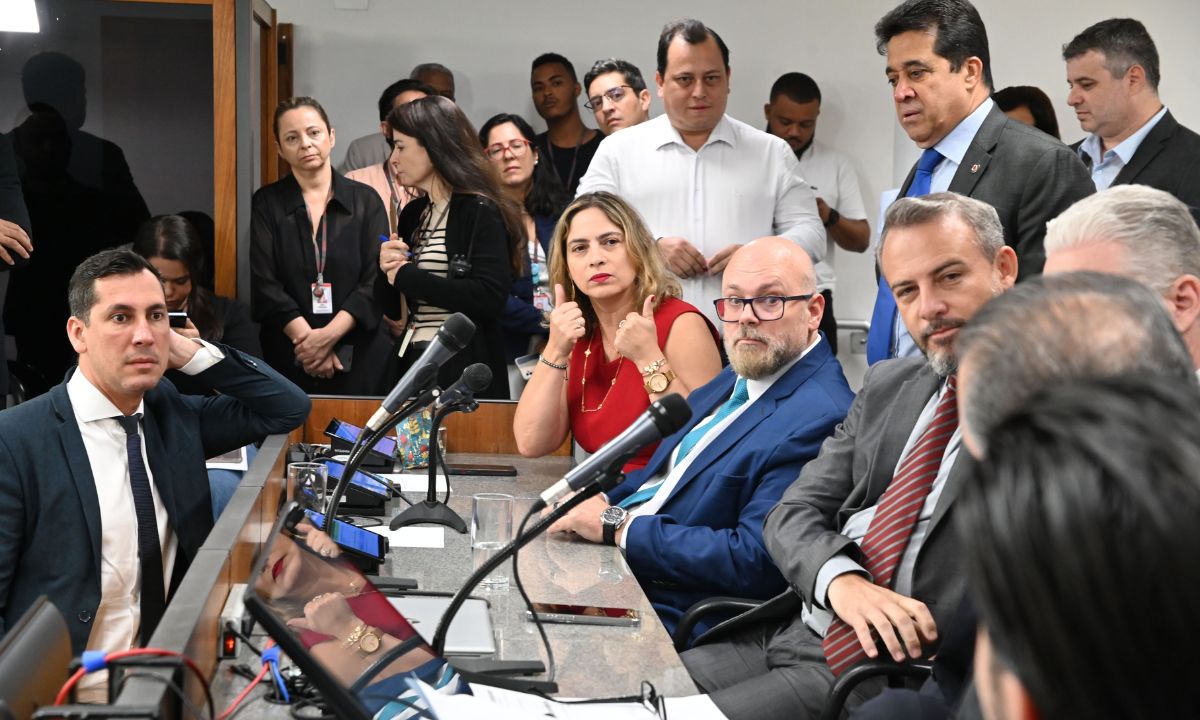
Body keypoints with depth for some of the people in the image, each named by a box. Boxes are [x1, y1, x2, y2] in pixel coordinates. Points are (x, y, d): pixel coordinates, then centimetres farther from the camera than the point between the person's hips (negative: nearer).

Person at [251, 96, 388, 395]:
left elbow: (375, 281, -4)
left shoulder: (366, 200, 4)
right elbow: (265, 285, -3)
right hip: (287, 357, 0)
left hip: (357, 356, 0)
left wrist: (329, 335, -15)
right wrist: (307, 338, -14)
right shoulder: (266, 203, 5)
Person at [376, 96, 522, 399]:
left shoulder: (481, 212, -9)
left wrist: (407, 276, -14)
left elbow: (489, 298, -23)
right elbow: (391, 307, 16)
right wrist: (387, 270, -6)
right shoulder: (414, 214, 13)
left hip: (466, 373, -7)